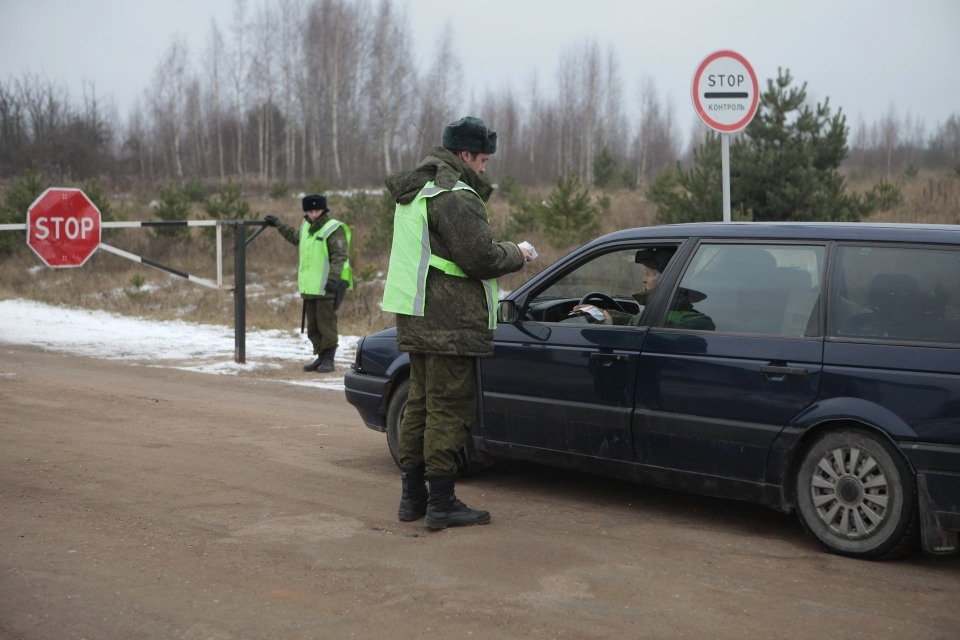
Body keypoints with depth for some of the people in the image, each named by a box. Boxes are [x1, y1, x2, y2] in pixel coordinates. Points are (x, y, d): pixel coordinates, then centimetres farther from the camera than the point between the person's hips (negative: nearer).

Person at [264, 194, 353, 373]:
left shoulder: (334, 229, -10)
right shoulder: (306, 226, 16)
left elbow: (339, 257, -18)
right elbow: (294, 237, 39)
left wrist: (333, 278, -27)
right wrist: (278, 224, 44)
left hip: (327, 287, -8)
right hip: (309, 287, 8)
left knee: (326, 323, -6)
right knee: (312, 325, 11)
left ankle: (328, 360, -1)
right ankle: (321, 357, 19)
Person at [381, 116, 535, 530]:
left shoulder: (415, 191, 17)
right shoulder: (454, 196, -16)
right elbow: (480, 258, -20)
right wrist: (517, 255, -3)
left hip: (417, 320, 10)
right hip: (451, 324, -10)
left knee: (421, 403, 16)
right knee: (450, 409, -5)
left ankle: (412, 496, 22)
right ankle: (441, 503, -2)